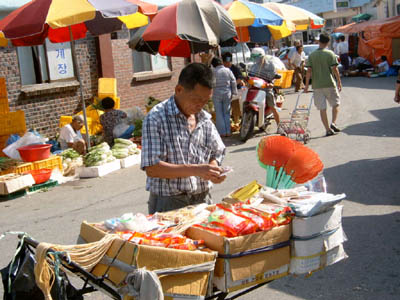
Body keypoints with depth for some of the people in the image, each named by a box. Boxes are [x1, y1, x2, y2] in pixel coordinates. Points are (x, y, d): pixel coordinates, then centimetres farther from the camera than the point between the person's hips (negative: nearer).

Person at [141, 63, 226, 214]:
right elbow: (152, 168, -17)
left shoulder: (204, 118, 7)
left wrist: (214, 168, -7)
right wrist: (195, 170, -24)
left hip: (203, 200, 5)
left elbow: (217, 152, 17)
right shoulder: (156, 118, -12)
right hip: (169, 203, -5)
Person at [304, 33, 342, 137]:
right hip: (329, 84, -2)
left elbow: (309, 71, -2)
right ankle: (333, 123, -1)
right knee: (335, 103, 15)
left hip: (317, 85, 2)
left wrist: (306, 85, 1)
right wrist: (339, 82, 2)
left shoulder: (312, 55, 4)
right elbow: (334, 69, -6)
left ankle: (328, 129, 5)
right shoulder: (330, 54, -3)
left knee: (322, 108, 5)